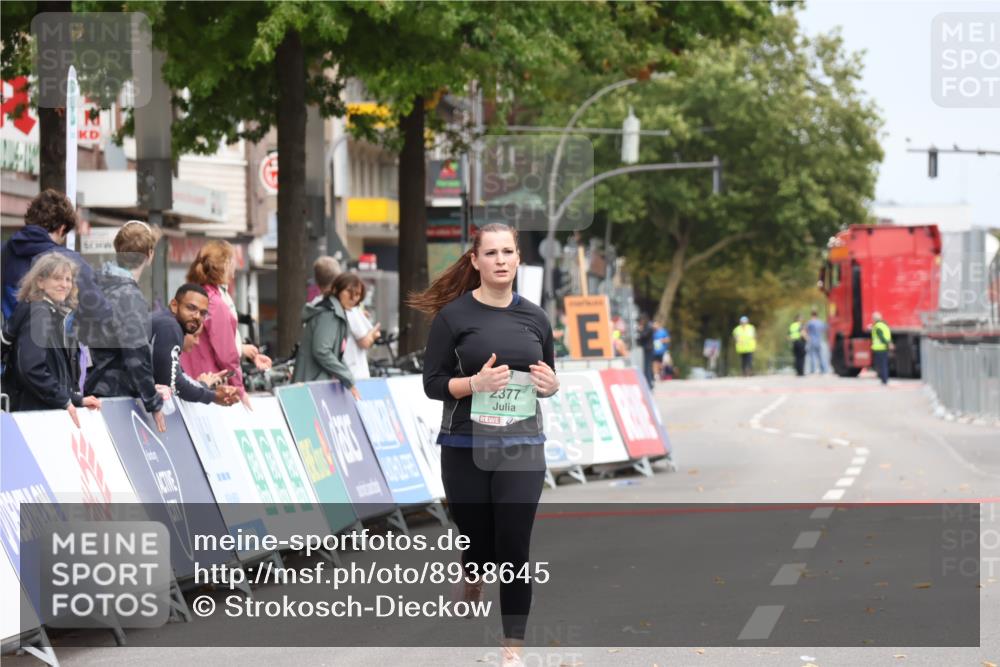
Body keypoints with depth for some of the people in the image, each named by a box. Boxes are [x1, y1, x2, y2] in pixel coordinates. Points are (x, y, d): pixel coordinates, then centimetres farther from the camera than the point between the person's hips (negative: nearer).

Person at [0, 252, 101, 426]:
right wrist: (65, 401, -17)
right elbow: (31, 368, -21)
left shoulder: (58, 315, 18)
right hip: (35, 411, -9)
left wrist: (76, 399, 11)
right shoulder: (37, 314, -10)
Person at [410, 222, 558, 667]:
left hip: (522, 447, 2)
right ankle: (470, 580, 44)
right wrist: (475, 383, -22)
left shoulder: (535, 317, 7)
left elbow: (548, 380, 18)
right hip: (466, 449, -2)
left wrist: (551, 386, -5)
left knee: (514, 548, -4)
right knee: (479, 542, 7)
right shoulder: (454, 314, -4)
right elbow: (432, 384, -5)